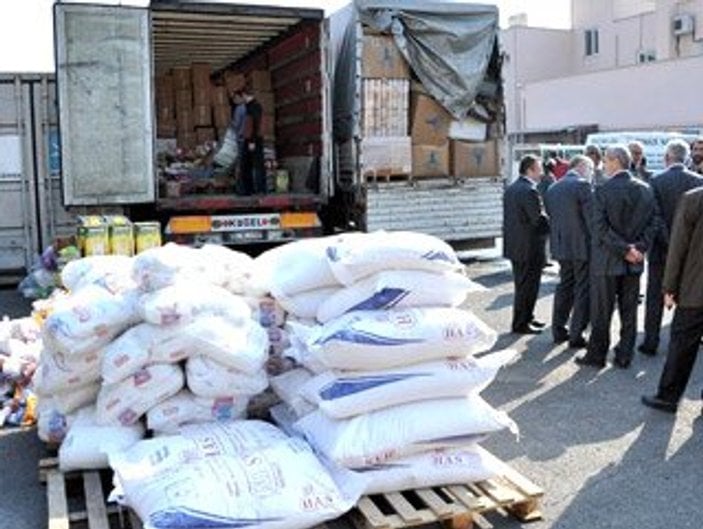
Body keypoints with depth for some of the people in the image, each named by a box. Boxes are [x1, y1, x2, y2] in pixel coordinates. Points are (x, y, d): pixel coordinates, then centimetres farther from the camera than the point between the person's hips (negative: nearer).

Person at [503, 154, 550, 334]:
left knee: (523, 285, 19)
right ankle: (521, 324, 8)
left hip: (514, 245, 9)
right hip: (529, 247, -9)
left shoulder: (510, 189, 10)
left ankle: (526, 318, 30)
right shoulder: (530, 191, -19)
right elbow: (539, 220, -21)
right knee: (527, 286, 1)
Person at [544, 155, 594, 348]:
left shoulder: (552, 189, 9)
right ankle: (576, 335, 6)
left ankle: (558, 331, 22)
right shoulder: (583, 185, -12)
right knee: (583, 291, 2)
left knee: (564, 287, 17)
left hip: (561, 247, 7)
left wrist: (557, 241, 18)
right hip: (582, 247, -7)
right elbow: (591, 218, -14)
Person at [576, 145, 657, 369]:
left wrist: (625, 249, -13)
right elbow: (651, 224, 2)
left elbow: (601, 229, -18)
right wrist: (638, 248, -3)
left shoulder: (602, 191, -13)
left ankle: (597, 355, 14)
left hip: (606, 261, -4)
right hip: (634, 264, 5)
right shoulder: (645, 189, 3)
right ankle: (624, 356, 18)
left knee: (601, 312, 6)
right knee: (629, 312, 12)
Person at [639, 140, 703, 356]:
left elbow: (656, 218, -14)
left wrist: (668, 244, -9)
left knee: (655, 298, 8)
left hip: (661, 249, -2)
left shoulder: (656, 182, -10)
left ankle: (650, 342, 11)